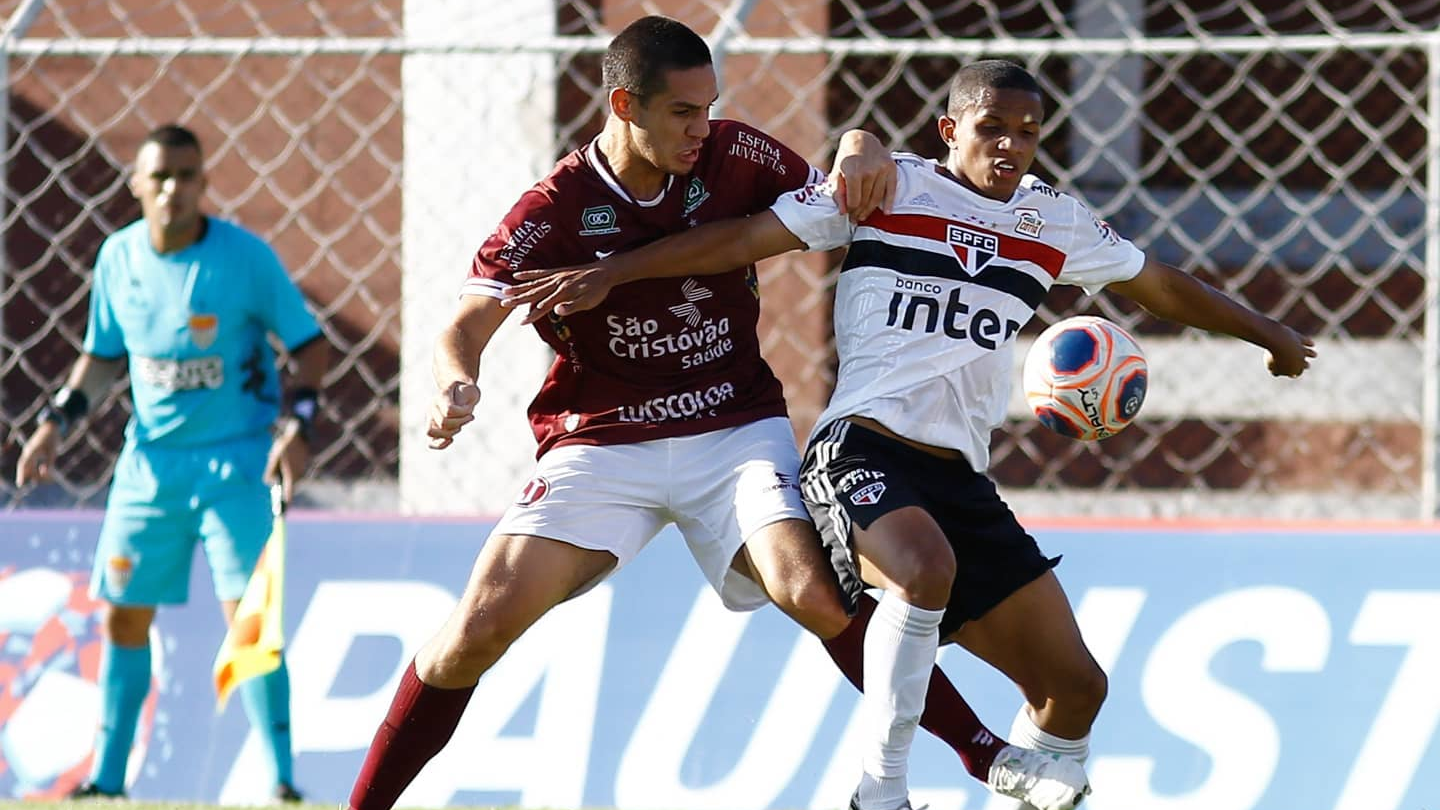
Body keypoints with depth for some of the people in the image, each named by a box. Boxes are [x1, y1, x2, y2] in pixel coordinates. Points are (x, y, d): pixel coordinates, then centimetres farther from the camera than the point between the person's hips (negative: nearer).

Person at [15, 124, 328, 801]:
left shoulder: (245, 256, -12)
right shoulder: (119, 257, 0)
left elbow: (310, 346, -5)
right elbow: (103, 357, 14)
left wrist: (296, 424, -19)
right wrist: (56, 423, 2)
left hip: (237, 459, -5)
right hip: (150, 459, 5)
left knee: (248, 613, -14)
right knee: (123, 613, 8)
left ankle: (282, 781, -11)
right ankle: (106, 779, 20)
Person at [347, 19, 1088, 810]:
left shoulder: (734, 157, -3)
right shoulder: (553, 209, -10)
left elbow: (832, 199, 13)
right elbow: (467, 324, -16)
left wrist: (861, 154, -12)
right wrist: (456, 385, -40)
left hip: (736, 432, 1)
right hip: (601, 443, -1)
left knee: (817, 595, -22)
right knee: (482, 625, -15)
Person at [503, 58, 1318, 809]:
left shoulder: (1055, 220, 15)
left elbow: (1161, 284, 30)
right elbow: (745, 238, 1)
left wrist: (1267, 332, 39)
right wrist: (606, 275, -5)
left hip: (962, 477, 6)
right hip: (862, 451, -6)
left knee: (1075, 684, 1)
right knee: (927, 570, -38)